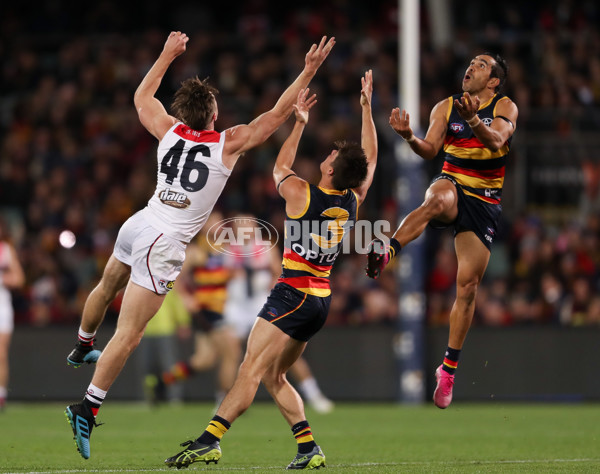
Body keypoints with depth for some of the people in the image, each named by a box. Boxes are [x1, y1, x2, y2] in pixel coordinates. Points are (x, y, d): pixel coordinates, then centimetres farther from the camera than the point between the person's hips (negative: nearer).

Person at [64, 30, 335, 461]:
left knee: (106, 288, 34)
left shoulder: (169, 131, 1)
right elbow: (277, 114, -7)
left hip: (139, 224, 7)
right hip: (162, 245, -7)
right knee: (129, 333, -7)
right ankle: (88, 407, -12)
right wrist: (309, 72, -2)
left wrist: (168, 55, 29)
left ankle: (82, 348, 58)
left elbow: (142, 97, 21)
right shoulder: (229, 144, -12)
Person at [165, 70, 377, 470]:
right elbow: (370, 159, 22)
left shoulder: (301, 193, -10)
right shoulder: (354, 200, 4)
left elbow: (280, 169, 13)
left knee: (251, 369, -15)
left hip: (294, 295, -7)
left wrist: (299, 124, 23)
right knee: (273, 376, 14)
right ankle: (309, 448, 6)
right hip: (321, 300, 7)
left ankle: (209, 441, -24)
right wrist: (367, 108, 26)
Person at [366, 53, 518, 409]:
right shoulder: (446, 107, 7)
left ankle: (449, 368, 9)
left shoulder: (505, 108, 0)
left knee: (468, 286, -2)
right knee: (438, 199, -40)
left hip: (485, 202, 0)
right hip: (452, 185, 0)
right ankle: (386, 251, -56)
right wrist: (410, 137, -26)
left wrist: (473, 120, -40)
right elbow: (430, 150, -4)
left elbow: (496, 140, -20)